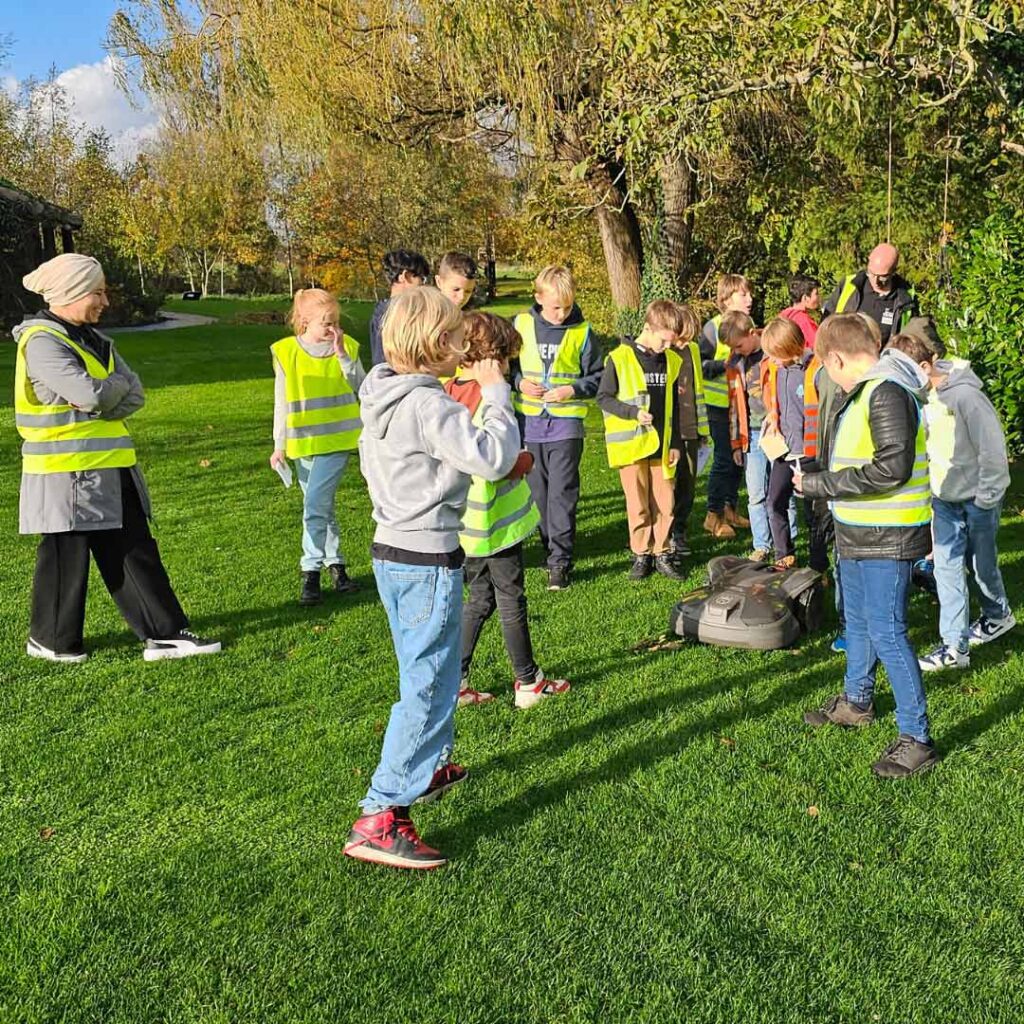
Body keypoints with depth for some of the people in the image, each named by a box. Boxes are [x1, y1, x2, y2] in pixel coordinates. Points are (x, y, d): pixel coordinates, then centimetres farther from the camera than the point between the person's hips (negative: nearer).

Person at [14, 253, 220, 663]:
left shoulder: (94, 340, 14)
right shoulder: (41, 341, -13)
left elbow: (135, 395, 4)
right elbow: (88, 393, -26)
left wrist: (101, 396, -13)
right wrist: (116, 384, -6)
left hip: (112, 469, 8)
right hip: (66, 471, -8)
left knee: (137, 551, 8)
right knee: (67, 555, 3)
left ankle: (164, 634, 12)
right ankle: (50, 640, 21)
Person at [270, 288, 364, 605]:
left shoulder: (347, 347, 0)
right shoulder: (286, 353, -1)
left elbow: (363, 389, -9)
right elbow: (281, 403, 5)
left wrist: (342, 356, -17)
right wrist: (280, 445, 5)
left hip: (337, 439, -2)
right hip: (303, 444, 2)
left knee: (315, 505, -12)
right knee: (322, 507, 12)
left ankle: (311, 570, -2)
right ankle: (335, 564, 23)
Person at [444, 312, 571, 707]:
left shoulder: (447, 392, 2)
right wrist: (526, 459, -5)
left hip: (464, 522, 7)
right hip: (496, 523, -7)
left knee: (479, 601, 18)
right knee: (511, 602, 7)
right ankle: (529, 683, 21)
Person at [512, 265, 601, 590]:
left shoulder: (581, 332, -2)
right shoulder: (521, 325, 1)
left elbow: (596, 377, 4)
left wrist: (572, 390, -12)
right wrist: (519, 381, -8)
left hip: (566, 422, -2)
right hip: (529, 421, 2)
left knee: (562, 491, -4)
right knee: (537, 489, 11)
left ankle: (560, 560, -1)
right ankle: (549, 543, 28)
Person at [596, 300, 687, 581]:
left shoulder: (672, 360, 7)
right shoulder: (620, 358, -9)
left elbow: (673, 405, 13)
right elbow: (603, 398, -5)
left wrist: (675, 442, 11)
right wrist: (634, 413, -18)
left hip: (661, 444, 4)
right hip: (631, 443, -4)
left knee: (665, 502, 5)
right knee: (638, 503, 3)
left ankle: (662, 554, 17)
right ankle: (641, 555, 15)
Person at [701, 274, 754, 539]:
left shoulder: (749, 324, 9)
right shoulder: (714, 327, -11)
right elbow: (699, 365, -15)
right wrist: (726, 364, -23)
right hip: (719, 405, -6)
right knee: (723, 460, -3)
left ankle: (731, 510, 25)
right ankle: (714, 515, 8)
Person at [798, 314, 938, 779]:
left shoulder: (887, 392, -21)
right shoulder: (864, 391, 11)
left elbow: (892, 467, -29)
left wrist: (822, 485, -23)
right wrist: (816, 470, 3)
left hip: (887, 536, -11)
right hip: (858, 531, 11)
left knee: (886, 632, -7)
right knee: (858, 622, 24)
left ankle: (916, 738, 3)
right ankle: (856, 702, 43)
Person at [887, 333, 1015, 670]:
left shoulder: (964, 395, -25)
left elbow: (993, 448, -21)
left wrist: (986, 498, -16)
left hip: (975, 498, -5)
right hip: (943, 497, 5)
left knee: (981, 563, 13)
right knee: (946, 567, 2)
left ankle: (998, 615, 41)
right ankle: (955, 646, 8)